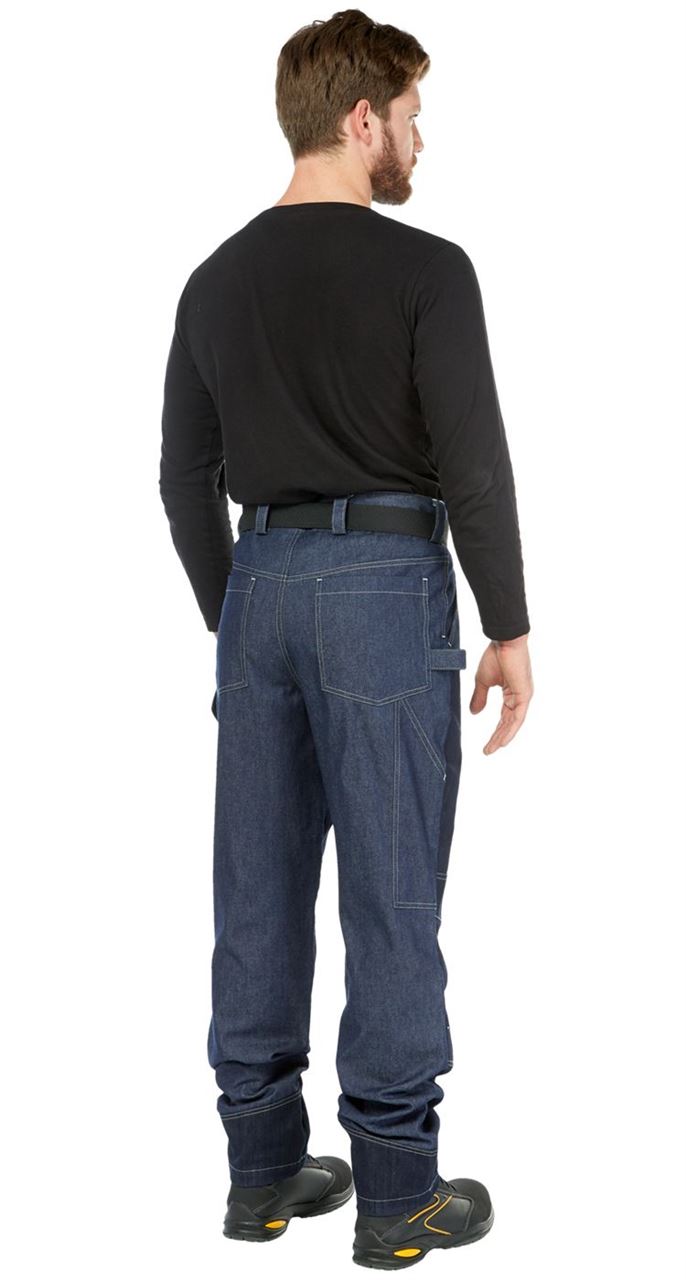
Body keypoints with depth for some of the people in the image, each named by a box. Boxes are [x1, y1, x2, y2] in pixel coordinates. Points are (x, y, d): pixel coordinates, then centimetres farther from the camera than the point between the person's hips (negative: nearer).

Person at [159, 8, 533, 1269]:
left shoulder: (217, 279, 9)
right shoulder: (425, 270, -10)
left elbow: (186, 476, 12)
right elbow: (473, 466, -14)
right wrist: (509, 627, -5)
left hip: (261, 585, 6)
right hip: (388, 591, -6)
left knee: (261, 892, 10)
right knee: (391, 900, 0)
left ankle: (265, 1167, 19)